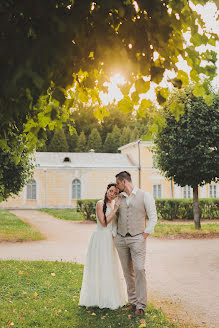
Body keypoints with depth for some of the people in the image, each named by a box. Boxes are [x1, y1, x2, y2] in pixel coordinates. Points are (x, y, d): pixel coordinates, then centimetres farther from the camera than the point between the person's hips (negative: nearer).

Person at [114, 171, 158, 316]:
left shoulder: (145, 196, -3)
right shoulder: (119, 198, 11)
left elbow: (153, 217, -3)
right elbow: (115, 216, 19)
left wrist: (144, 236, -8)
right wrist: (115, 234, 8)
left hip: (137, 238, -5)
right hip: (121, 239, 5)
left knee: (139, 270, -12)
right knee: (128, 271, 8)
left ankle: (141, 305, -4)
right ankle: (133, 301, 18)